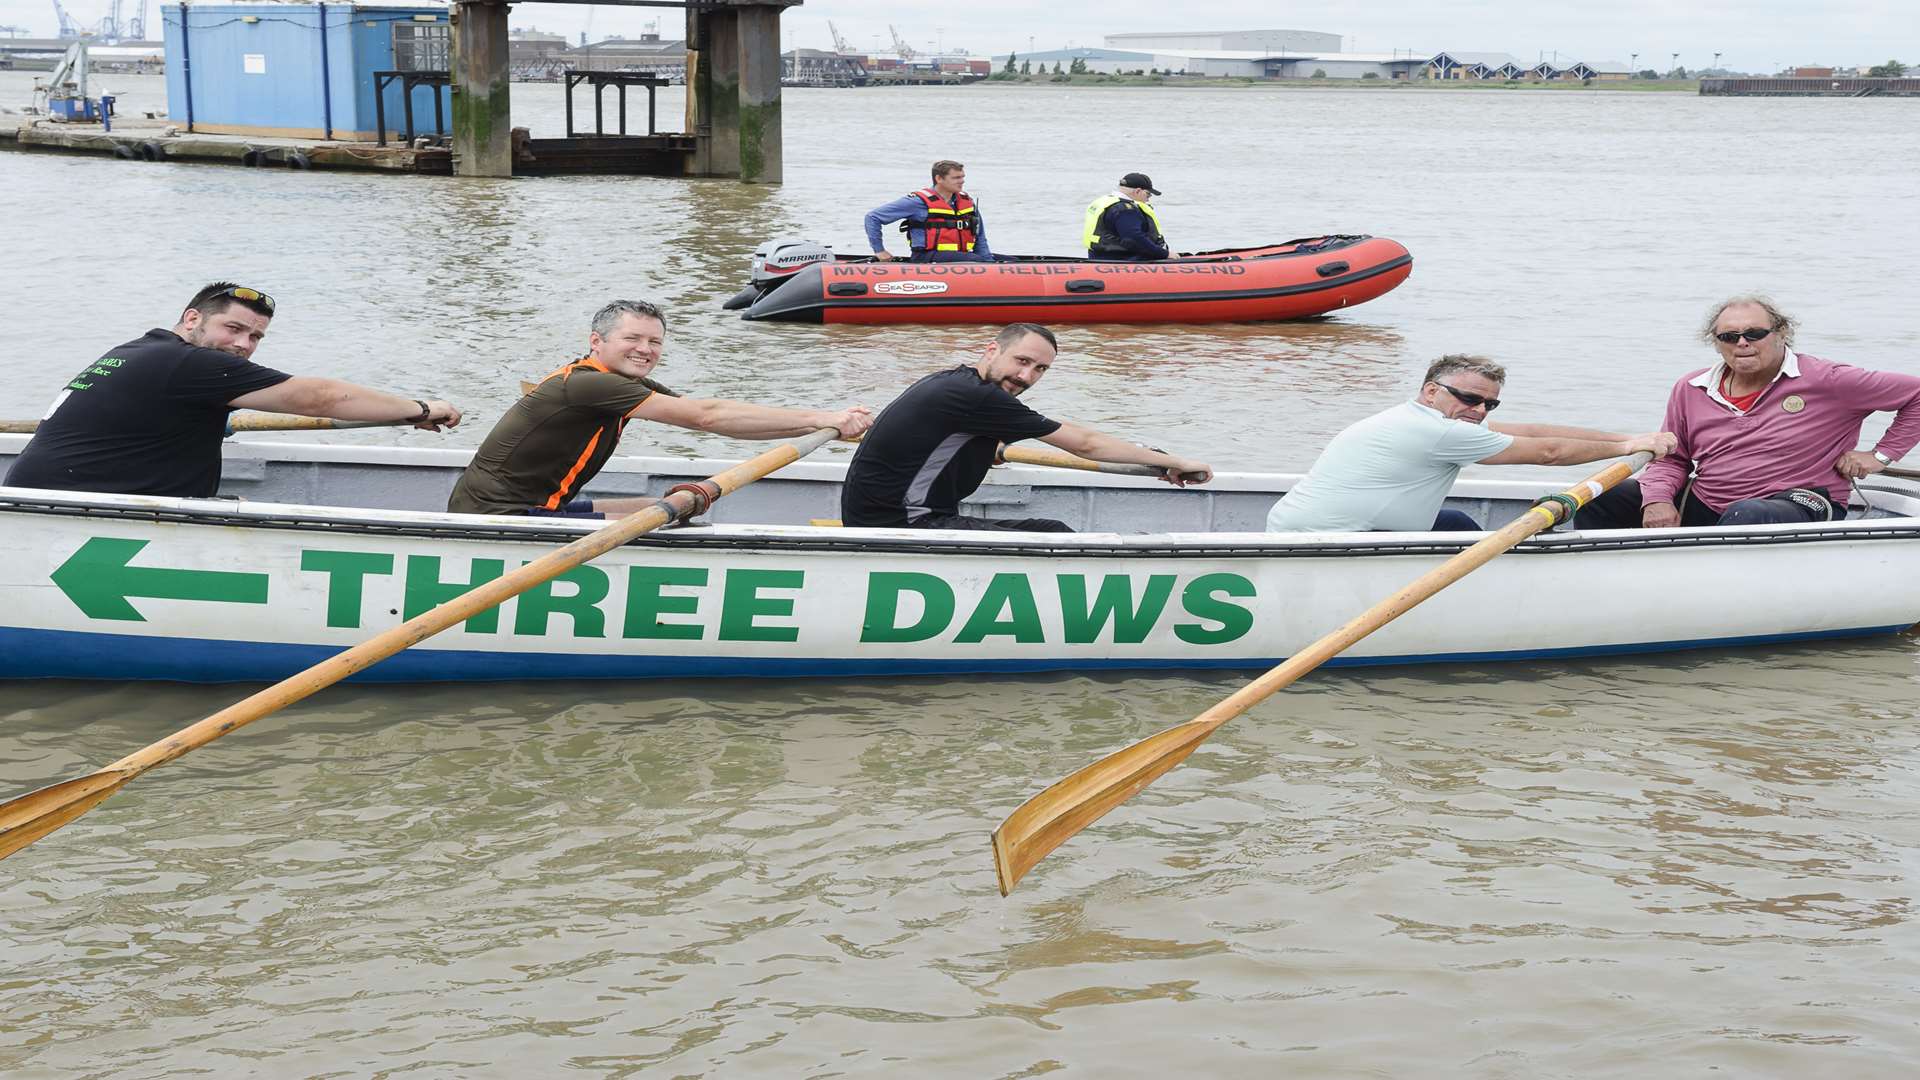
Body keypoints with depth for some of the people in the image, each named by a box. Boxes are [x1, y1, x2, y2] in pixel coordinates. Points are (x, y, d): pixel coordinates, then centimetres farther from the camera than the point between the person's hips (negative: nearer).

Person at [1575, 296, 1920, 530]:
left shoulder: (1828, 382, -5)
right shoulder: (1690, 390, 7)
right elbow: (1672, 457, 15)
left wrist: (1882, 454, -1)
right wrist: (1657, 498, -5)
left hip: (1797, 507, -5)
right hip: (1701, 505, 5)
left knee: (1747, 515, -43)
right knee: (1600, 499, -7)